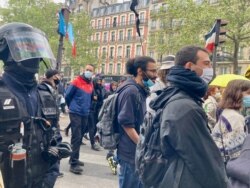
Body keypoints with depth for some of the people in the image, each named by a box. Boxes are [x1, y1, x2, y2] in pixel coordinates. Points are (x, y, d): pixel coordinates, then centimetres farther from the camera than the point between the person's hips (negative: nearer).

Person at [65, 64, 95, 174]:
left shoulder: (91, 84, 10)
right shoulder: (77, 81, -9)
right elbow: (67, 95, -4)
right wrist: (72, 106, 7)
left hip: (85, 114, 7)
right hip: (75, 113, -7)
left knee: (79, 137, 14)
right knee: (76, 137, -10)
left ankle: (74, 158, 27)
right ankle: (73, 164, -8)